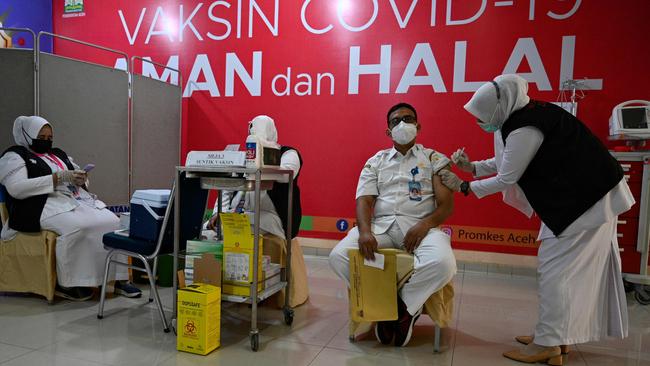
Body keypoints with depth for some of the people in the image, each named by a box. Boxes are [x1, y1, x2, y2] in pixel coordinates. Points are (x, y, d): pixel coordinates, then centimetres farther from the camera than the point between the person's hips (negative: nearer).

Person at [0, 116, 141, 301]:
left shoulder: (58, 154, 27)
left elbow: (78, 175, 28)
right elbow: (16, 189, -10)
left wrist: (80, 178, 1)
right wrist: (58, 178, -16)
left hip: (78, 199, 6)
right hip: (45, 204, -6)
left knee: (111, 222, -21)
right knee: (78, 226, -36)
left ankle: (118, 278, -18)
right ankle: (66, 284, -22)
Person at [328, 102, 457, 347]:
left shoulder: (434, 159, 13)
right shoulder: (375, 162, 18)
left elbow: (447, 204, 4)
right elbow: (364, 200, 5)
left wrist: (425, 224, -18)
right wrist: (365, 231, -16)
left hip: (420, 226, -1)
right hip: (381, 225, 2)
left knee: (442, 264, -35)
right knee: (339, 257, -24)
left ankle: (405, 305, -5)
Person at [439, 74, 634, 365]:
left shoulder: (524, 129, -25)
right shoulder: (522, 116, 5)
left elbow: (506, 179, -18)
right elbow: (506, 161, 17)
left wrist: (462, 187, -8)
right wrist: (473, 167, 7)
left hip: (584, 198, -10)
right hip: (582, 194, 10)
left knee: (554, 268, -5)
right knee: (569, 268, 14)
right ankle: (557, 335, 24)